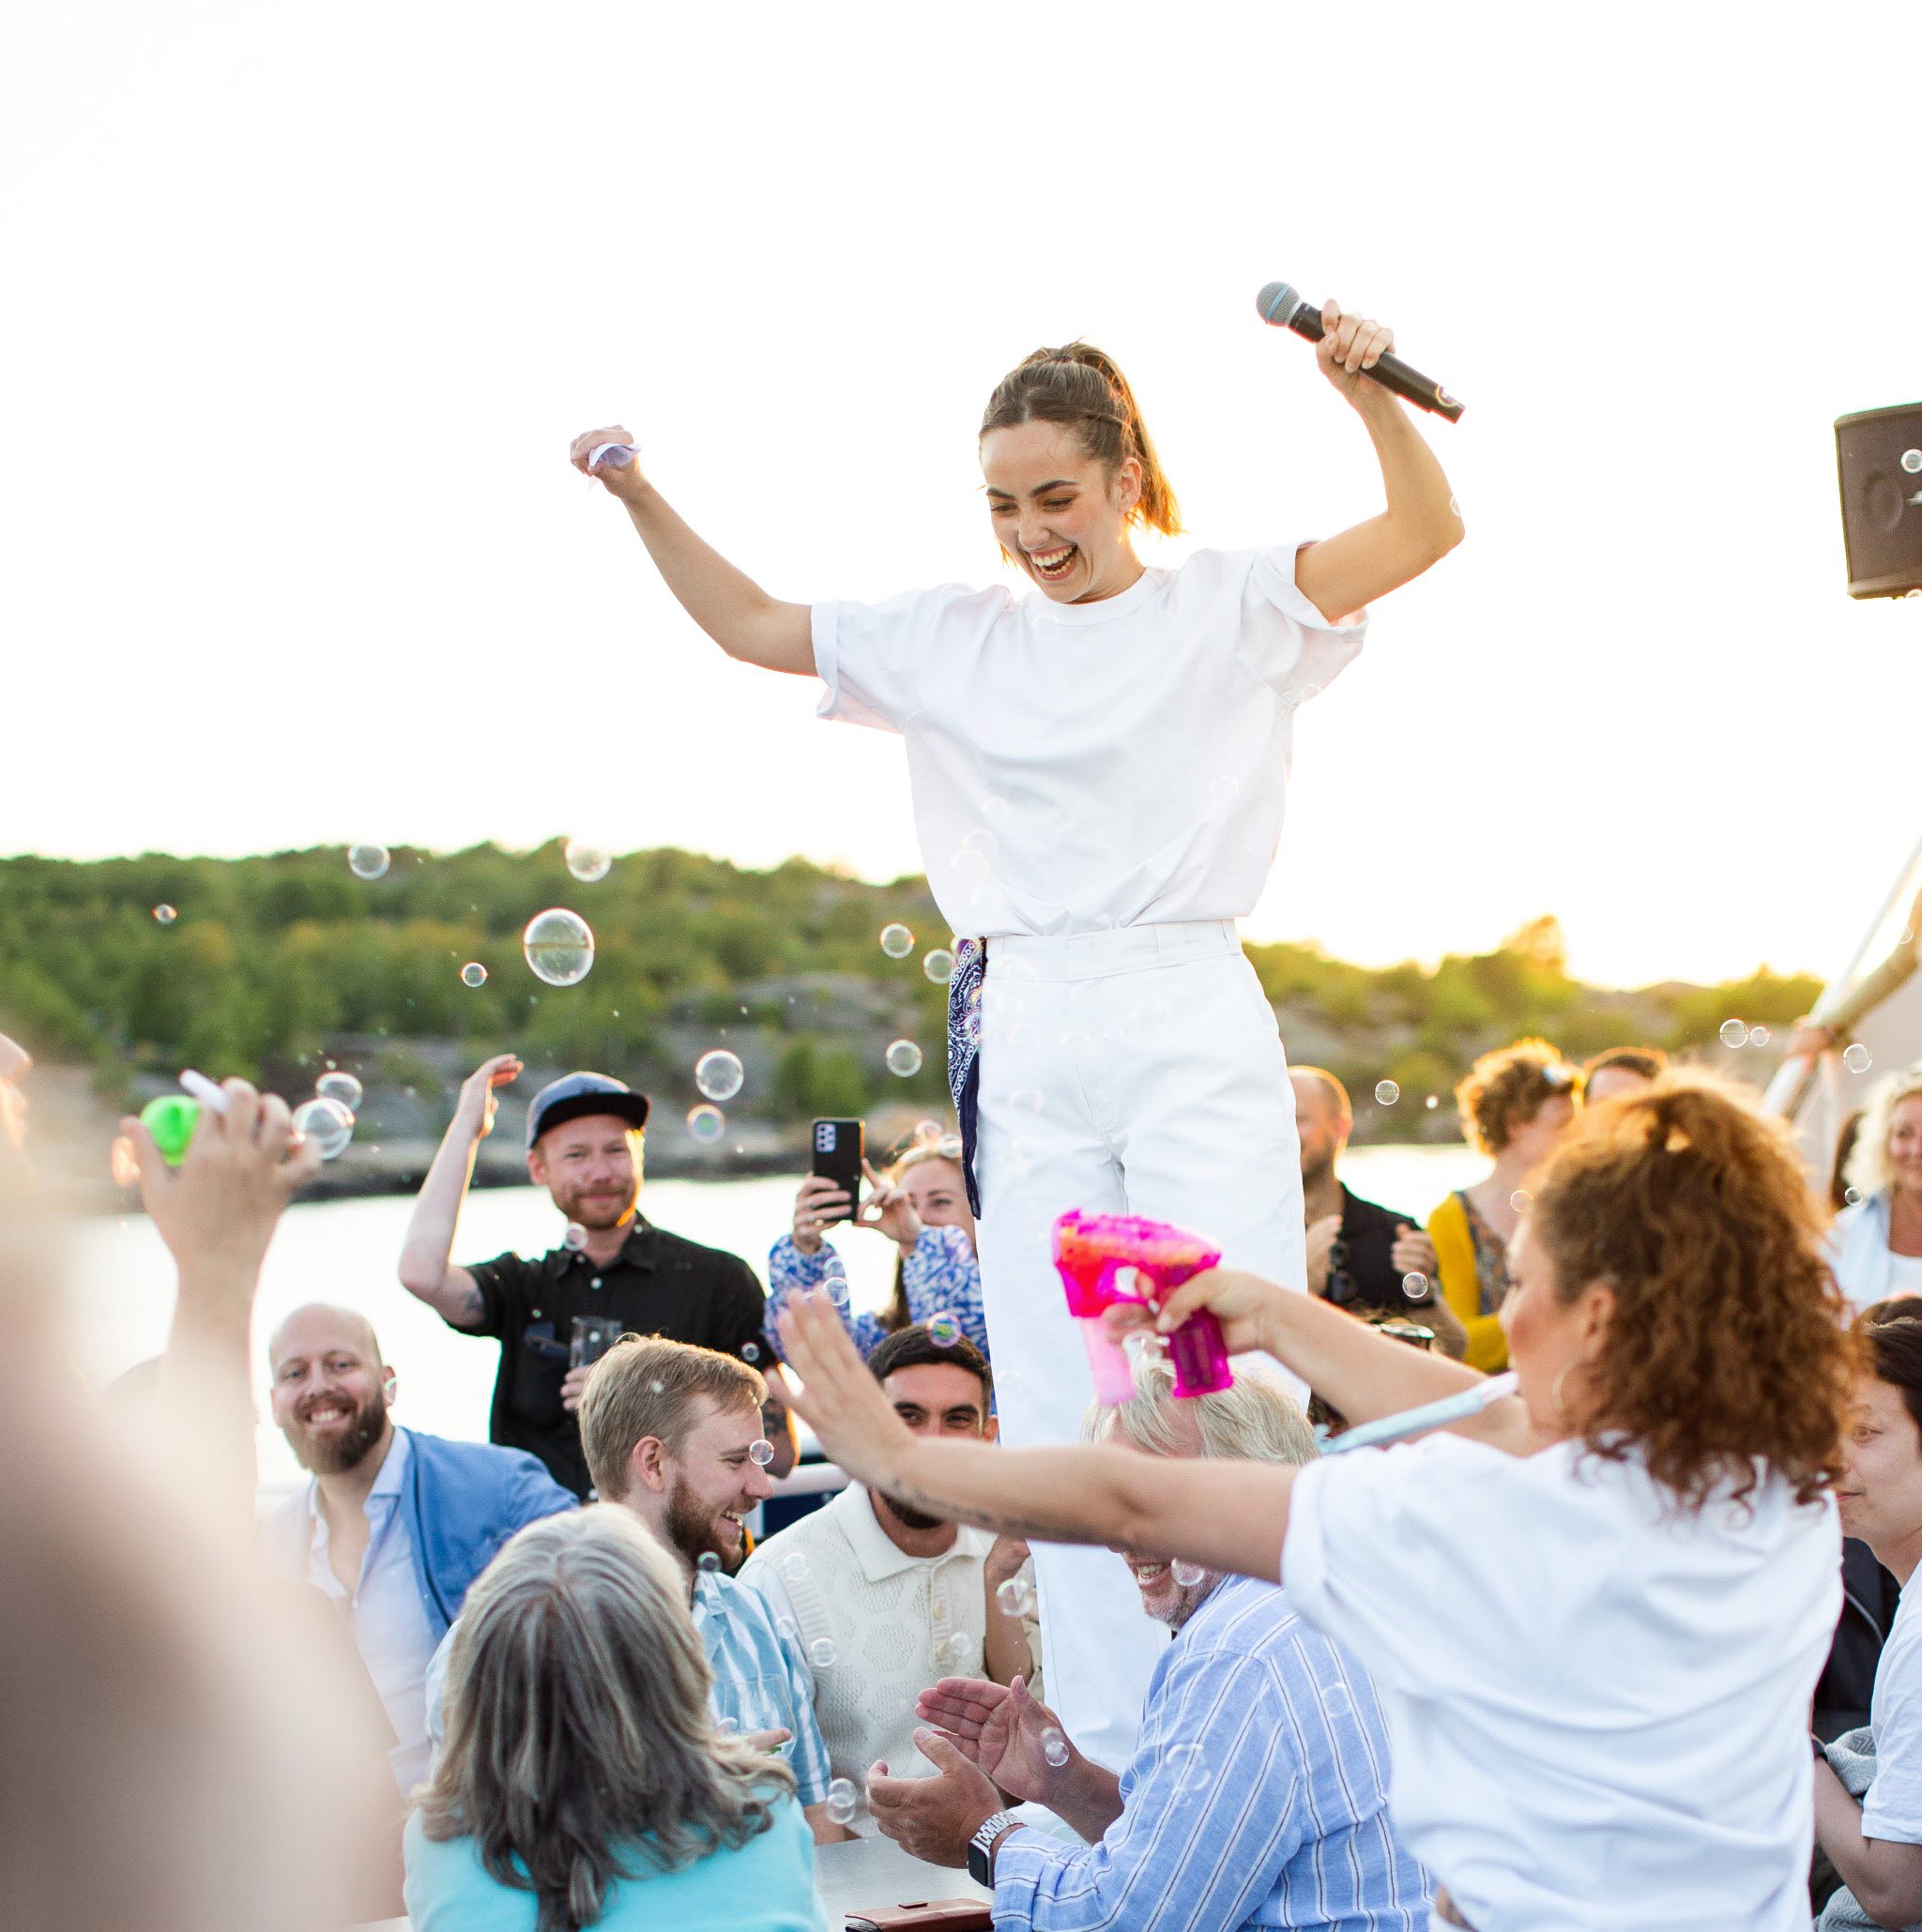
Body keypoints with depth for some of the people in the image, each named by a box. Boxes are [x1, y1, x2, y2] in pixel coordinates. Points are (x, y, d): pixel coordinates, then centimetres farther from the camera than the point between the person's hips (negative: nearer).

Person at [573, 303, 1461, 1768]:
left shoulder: (1228, 609, 5)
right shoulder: (953, 641, 16)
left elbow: (1428, 532, -4)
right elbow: (752, 625, 25)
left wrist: (1367, 390, -19)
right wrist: (642, 499, 15)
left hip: (1192, 1029, -4)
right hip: (1029, 1042, 4)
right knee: (1057, 1410, 3)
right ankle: (1107, 1747, 10)